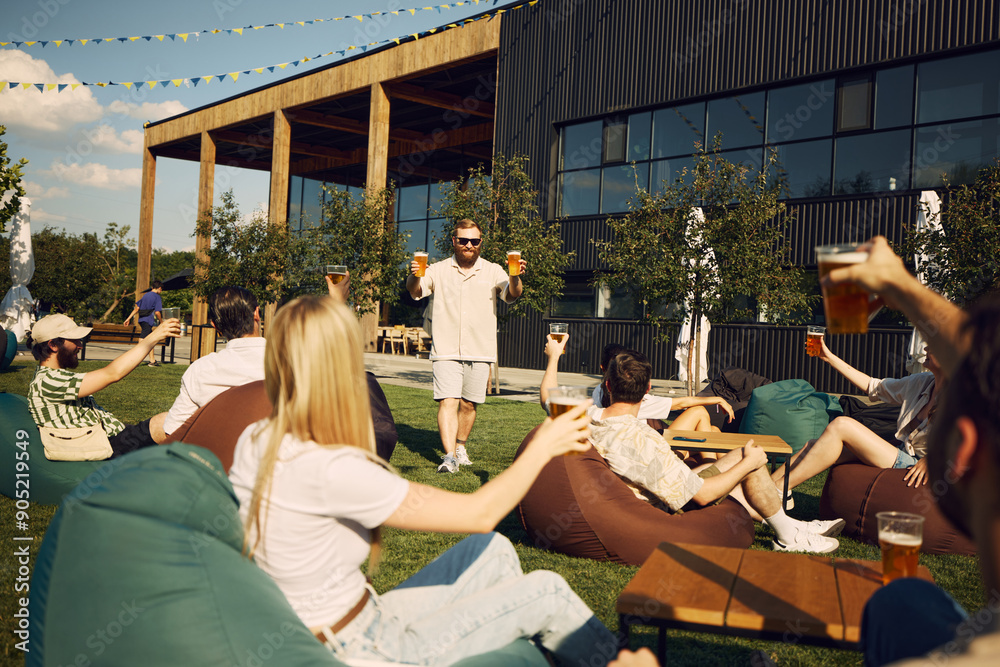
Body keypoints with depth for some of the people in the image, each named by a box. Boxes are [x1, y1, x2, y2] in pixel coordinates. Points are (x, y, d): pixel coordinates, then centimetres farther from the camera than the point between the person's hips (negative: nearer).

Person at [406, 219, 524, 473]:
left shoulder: (493, 271, 5)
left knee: (469, 404, 11)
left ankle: (460, 447, 32)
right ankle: (449, 456, -15)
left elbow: (511, 295, -9)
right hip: (446, 350, -1)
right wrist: (414, 276, -32)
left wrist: (515, 278, -31)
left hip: (480, 350, 2)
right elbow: (415, 291, -9)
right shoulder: (439, 270, 3)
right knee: (448, 402, -13)